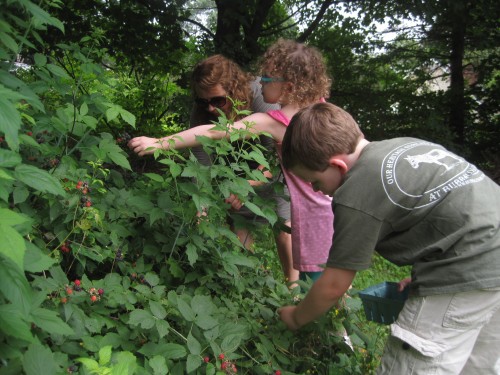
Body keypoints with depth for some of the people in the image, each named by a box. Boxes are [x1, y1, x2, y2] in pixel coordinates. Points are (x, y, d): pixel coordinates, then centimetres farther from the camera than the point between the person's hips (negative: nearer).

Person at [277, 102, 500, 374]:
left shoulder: (356, 197, -15)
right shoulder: (401, 145, 10)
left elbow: (333, 286, -7)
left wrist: (296, 318, 12)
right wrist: (419, 279, 18)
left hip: (468, 273, -10)